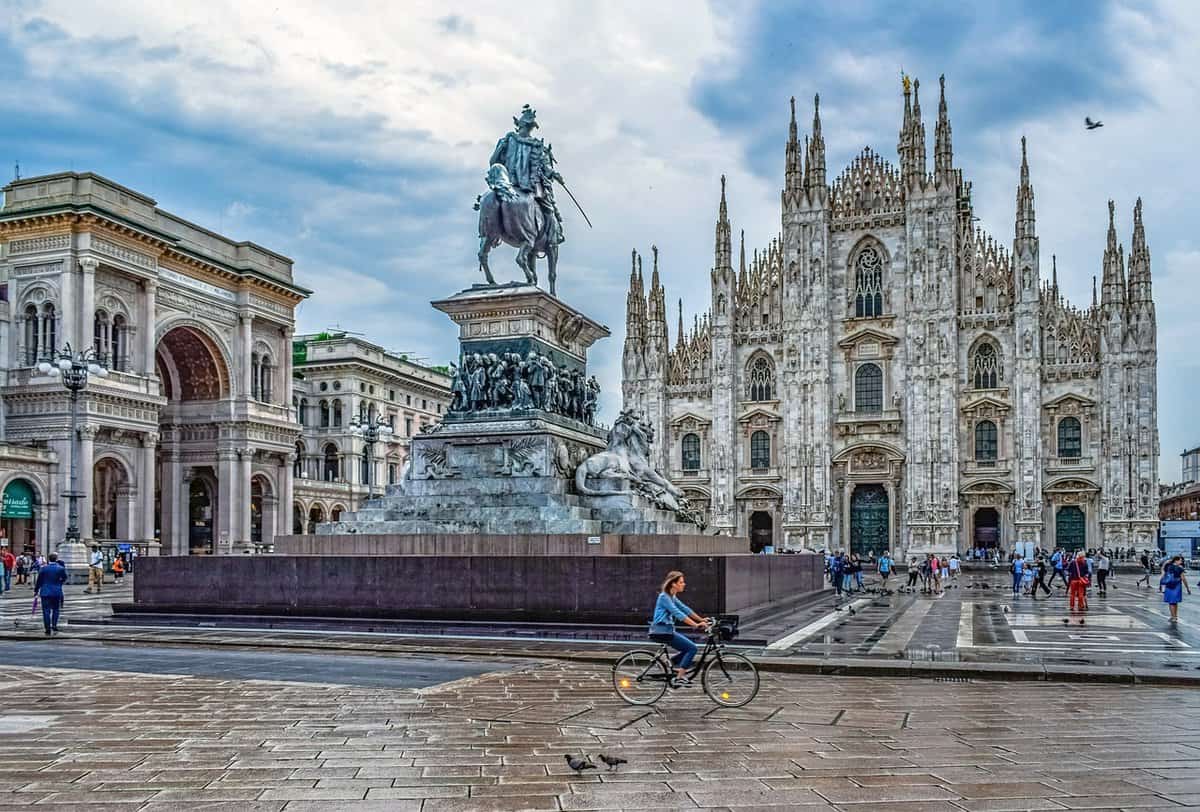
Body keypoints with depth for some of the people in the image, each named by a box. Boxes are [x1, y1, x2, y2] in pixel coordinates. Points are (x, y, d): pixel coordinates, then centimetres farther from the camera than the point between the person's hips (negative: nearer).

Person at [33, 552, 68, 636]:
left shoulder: (43, 568, -5)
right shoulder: (61, 568, -5)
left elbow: (39, 581, 0)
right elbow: (64, 579, 9)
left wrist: (36, 590, 12)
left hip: (45, 592, 0)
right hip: (57, 592, 0)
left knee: (46, 611, 3)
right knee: (55, 610, 14)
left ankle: (48, 630, 1)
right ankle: (54, 626, 1)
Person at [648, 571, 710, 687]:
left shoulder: (672, 596, 15)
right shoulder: (664, 597, -15)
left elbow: (685, 609, 16)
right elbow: (678, 613, -24)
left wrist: (701, 620, 10)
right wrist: (696, 625, -28)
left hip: (667, 630, 9)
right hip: (661, 632, -9)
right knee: (692, 648, -11)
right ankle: (679, 678, -11)